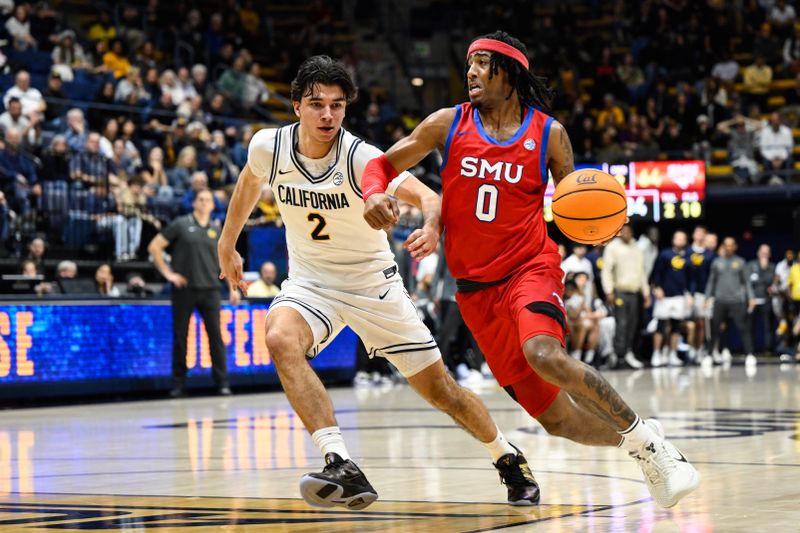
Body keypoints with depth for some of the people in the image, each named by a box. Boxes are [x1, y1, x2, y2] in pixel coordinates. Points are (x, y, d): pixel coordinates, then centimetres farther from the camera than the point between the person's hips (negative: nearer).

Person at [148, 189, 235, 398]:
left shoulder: (216, 230, 11)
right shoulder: (181, 224, 0)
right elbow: (154, 247, 0)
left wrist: (233, 287, 10)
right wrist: (168, 273, -5)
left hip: (209, 289, 2)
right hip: (184, 288, -2)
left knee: (216, 335, -2)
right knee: (180, 337, 2)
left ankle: (222, 382, 3)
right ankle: (178, 384, 10)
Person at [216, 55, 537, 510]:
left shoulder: (361, 158, -23)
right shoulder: (268, 147, -12)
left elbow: (427, 197, -36)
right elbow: (250, 182, 12)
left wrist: (431, 228, -59)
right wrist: (228, 246, 21)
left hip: (372, 281, -2)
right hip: (311, 280, 2)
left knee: (439, 388, 4)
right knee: (281, 339, -33)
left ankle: (508, 459, 32)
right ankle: (344, 470, -37)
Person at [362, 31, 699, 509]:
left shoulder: (549, 134, 0)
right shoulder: (448, 124, 3)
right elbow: (382, 165, 7)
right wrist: (375, 194, -16)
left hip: (531, 268, -3)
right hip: (476, 289, 3)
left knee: (545, 355, -36)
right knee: (556, 419, 1)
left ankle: (645, 437, -18)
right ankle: (644, 450, 25)